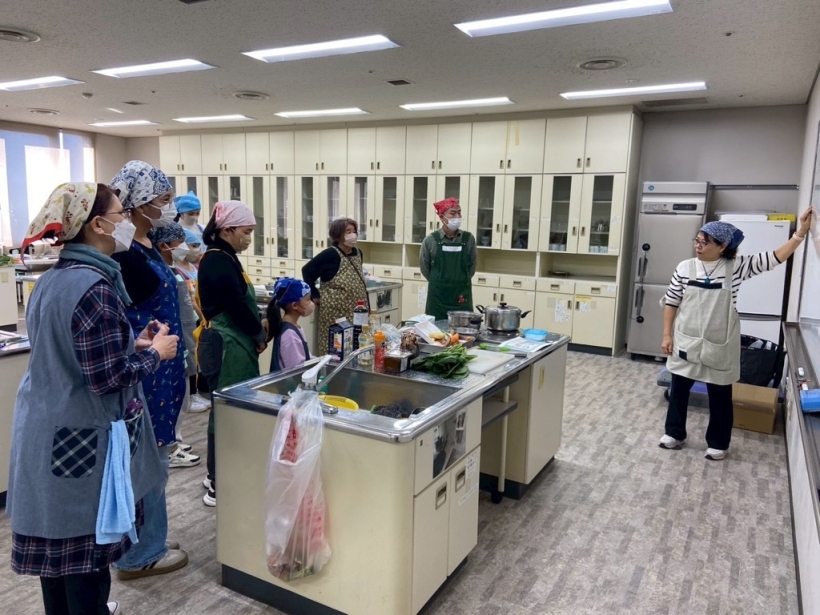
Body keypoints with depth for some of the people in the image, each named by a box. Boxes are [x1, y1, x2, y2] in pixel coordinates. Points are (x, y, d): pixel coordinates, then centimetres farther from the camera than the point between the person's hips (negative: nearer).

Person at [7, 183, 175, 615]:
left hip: (46, 429, 9)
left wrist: (131, 344, 9)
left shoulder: (53, 278, 7)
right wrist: (155, 353, -9)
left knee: (57, 536, 22)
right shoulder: (95, 288, -23)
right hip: (81, 438, -9)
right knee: (85, 543, 8)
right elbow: (108, 379, -24)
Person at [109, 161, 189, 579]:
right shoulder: (125, 255, -19)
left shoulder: (146, 247, 9)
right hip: (144, 373, -10)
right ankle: (139, 555, 22)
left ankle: (147, 542, 35)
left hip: (159, 370, 10)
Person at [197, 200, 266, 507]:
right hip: (227, 347, -10)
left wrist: (257, 328, 3)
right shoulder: (218, 261, -16)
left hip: (232, 344, 10)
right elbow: (236, 305, -19)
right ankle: (219, 487, 9)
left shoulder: (223, 258, 14)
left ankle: (218, 476, 30)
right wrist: (260, 335, -5)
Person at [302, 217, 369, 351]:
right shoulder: (331, 254, -13)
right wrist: (315, 296, -9)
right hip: (335, 311, -7)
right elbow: (307, 271, -9)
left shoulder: (357, 253, 8)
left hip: (356, 312, 7)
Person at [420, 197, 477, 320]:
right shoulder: (431, 240, -4)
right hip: (437, 297, -1)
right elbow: (425, 268, 7)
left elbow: (471, 268, 9)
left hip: (462, 297, 1)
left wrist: (459, 282, 11)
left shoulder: (468, 239, 0)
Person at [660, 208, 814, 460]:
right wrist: (667, 335, -1)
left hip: (718, 346, -1)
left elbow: (776, 258, -5)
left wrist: (801, 232, -13)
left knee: (720, 396, 11)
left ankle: (717, 443, 29)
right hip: (686, 342, 1)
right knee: (679, 389, 12)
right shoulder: (685, 268, -5)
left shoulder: (736, 267, -6)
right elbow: (671, 303, 0)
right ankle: (675, 434, 30)